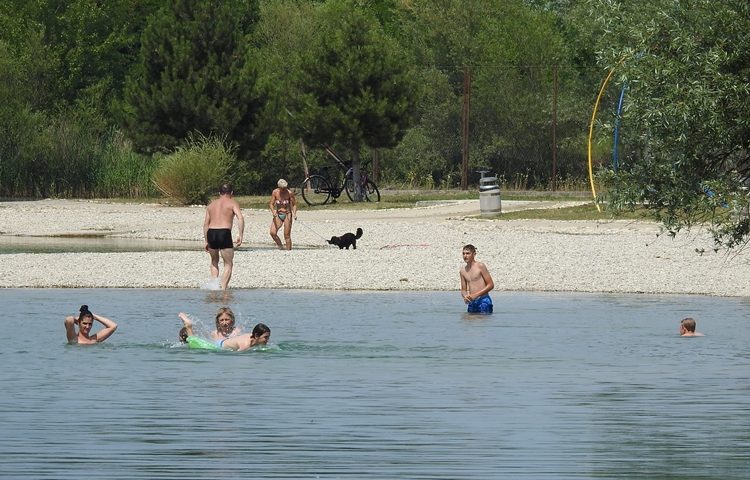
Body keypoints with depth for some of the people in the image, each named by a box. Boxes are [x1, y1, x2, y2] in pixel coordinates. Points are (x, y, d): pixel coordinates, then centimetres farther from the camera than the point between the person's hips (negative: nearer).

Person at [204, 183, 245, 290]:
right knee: (228, 264, 6)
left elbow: (206, 224, 17)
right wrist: (240, 235, -13)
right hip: (224, 233, -4)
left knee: (214, 261, 26)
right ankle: (223, 288, -7)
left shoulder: (212, 204, 21)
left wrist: (206, 241, 20)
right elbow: (240, 218, -10)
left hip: (211, 233, 4)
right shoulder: (232, 203, 7)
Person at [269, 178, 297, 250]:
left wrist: (294, 214, -18)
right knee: (272, 232, -12)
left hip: (287, 215, -3)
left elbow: (294, 204, -1)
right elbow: (271, 204, -1)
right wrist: (273, 212, -21)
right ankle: (280, 246, 7)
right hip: (278, 215, 3)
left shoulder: (289, 193, -9)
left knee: (287, 235, -4)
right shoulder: (275, 192, -3)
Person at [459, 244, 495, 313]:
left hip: (483, 301, -6)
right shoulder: (463, 270, 13)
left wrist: (476, 295, -12)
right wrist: (465, 296, -6)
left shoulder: (480, 266, -4)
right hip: (471, 303, 6)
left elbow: (491, 285, -5)